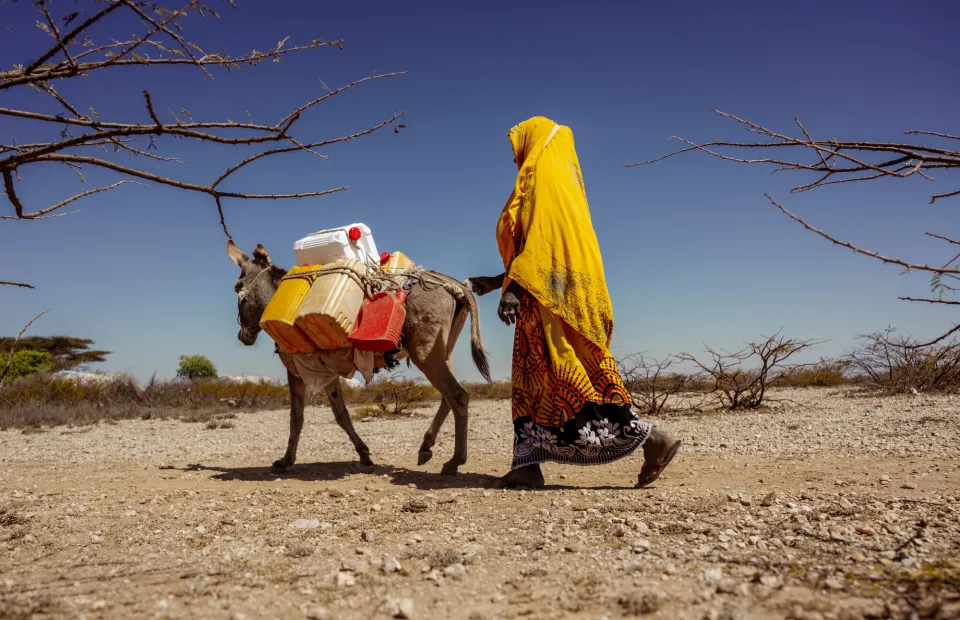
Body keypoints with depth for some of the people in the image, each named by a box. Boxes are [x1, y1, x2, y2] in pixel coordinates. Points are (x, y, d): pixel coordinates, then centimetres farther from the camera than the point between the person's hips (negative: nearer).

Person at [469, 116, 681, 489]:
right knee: (532, 377, 6)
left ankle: (651, 438, -8)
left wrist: (512, 287, -23)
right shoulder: (562, 179, 26)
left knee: (565, 372, -11)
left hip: (551, 293, -10)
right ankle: (527, 465, 5)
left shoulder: (539, 172, -3)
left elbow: (534, 237, -17)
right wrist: (498, 280, 29)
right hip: (562, 290, 10)